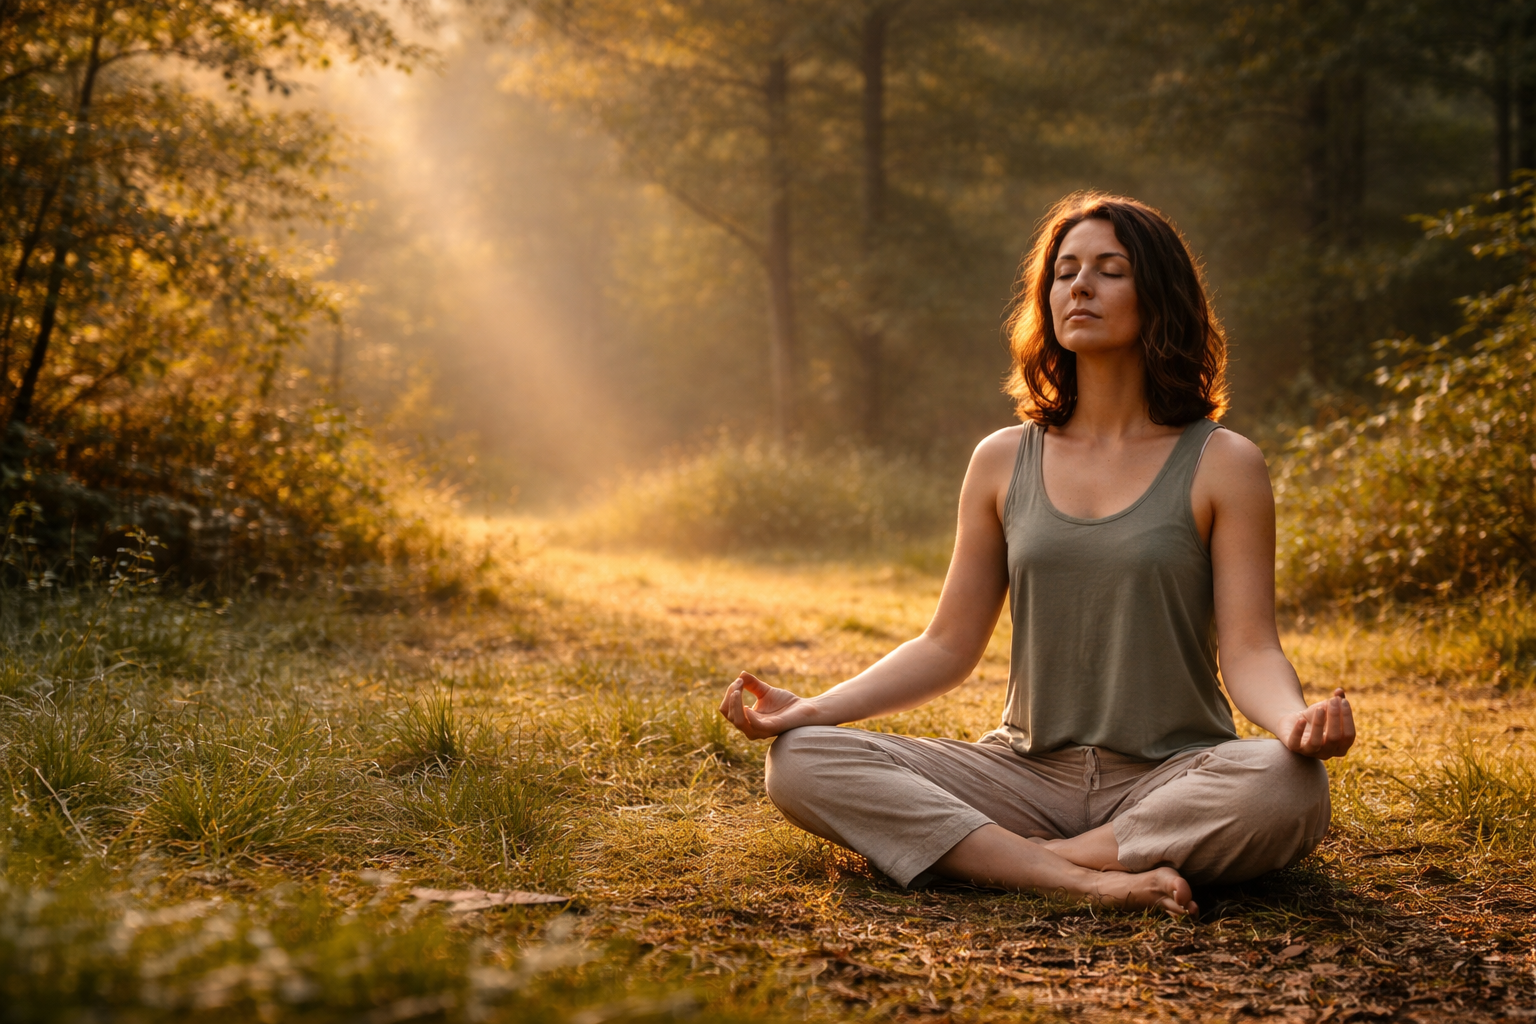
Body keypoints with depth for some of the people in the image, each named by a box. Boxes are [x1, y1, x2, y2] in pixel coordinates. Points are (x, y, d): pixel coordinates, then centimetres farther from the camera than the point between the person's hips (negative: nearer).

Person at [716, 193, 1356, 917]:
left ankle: (1038, 857, -21)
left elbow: (1249, 650, -6)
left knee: (1289, 788, -36)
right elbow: (949, 646, 10)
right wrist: (811, 709, -4)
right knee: (800, 762, -19)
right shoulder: (1004, 463, 10)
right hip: (1027, 772, 3)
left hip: (1169, 779, -2)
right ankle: (1087, 880, -28)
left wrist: (1298, 719, -29)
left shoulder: (1222, 466, 1)